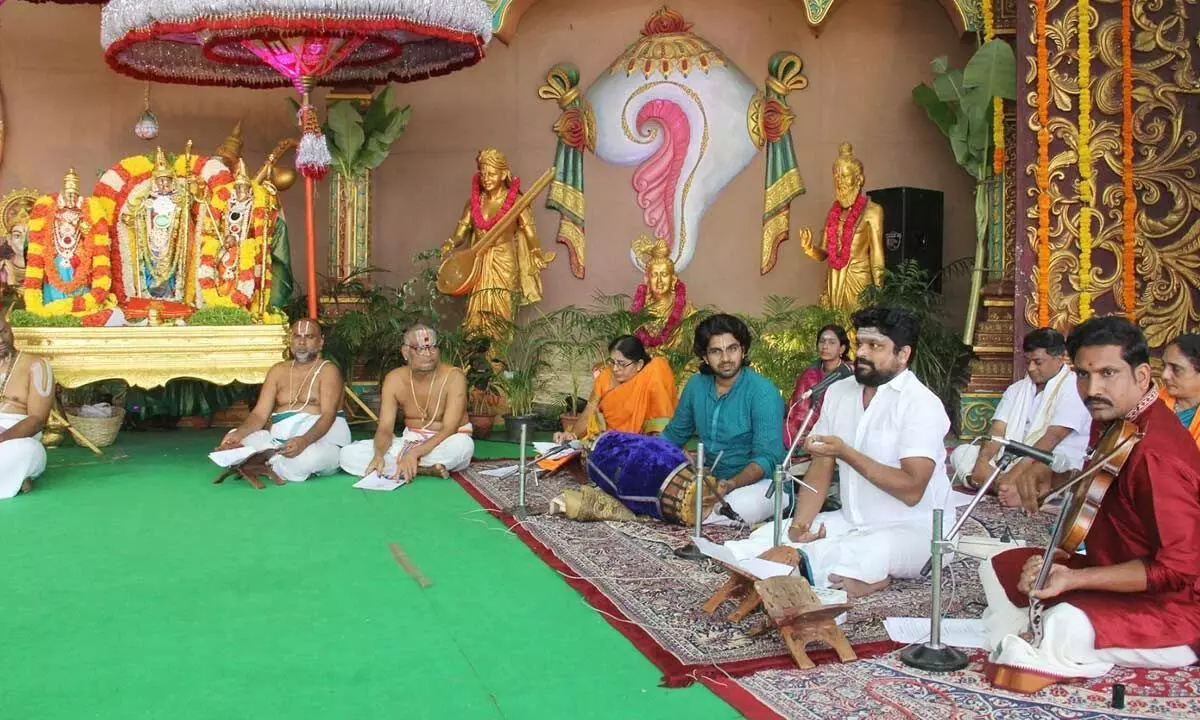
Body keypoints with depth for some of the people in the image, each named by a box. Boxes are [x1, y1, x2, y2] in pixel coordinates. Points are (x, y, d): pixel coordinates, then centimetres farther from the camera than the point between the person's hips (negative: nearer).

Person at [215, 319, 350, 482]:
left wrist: (304, 440, -33)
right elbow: (260, 414, 7)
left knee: (309, 456, -40)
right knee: (232, 440, -13)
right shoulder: (279, 371, 14)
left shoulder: (328, 370, -1)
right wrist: (239, 433, -16)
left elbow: (328, 415, -14)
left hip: (321, 439, -5)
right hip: (280, 441, 5)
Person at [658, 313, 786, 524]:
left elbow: (767, 457, -22)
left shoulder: (763, 392, -15)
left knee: (741, 506, -39)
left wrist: (732, 484, -40)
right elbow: (673, 435, 17)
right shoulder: (696, 386, 4)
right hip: (711, 479, 6)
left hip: (759, 481, -6)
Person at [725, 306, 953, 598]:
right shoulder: (838, 392, 6)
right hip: (852, 522, 8)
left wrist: (845, 453, -24)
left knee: (865, 555, -40)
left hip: (914, 529, -7)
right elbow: (821, 468, 5)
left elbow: (912, 490, -23)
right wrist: (800, 524, -11)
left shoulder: (921, 404, -15)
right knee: (769, 533, -11)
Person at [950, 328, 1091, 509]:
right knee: (961, 453, -13)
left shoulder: (1073, 388, -8)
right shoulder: (1017, 389, 14)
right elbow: (998, 430, 1)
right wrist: (983, 461, -19)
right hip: (1011, 460, 7)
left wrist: (1016, 472, -29)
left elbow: (1052, 438, -20)